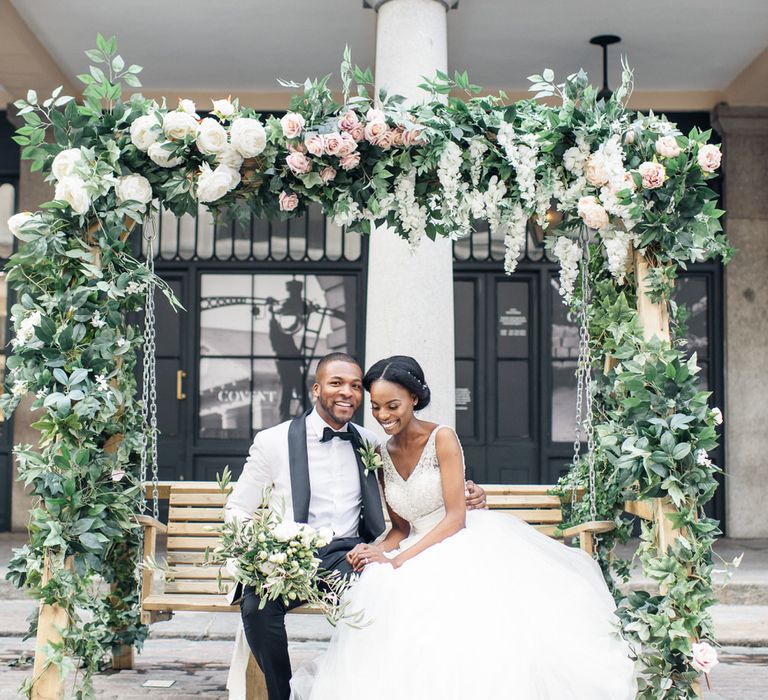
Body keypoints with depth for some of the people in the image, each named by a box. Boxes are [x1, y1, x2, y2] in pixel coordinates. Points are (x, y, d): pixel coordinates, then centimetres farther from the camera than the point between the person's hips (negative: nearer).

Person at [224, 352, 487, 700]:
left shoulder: (370, 443, 12)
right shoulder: (273, 442, 1)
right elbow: (236, 508, 6)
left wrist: (466, 494, 1)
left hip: (348, 554, 2)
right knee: (256, 604, -32)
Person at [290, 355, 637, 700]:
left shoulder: (442, 438, -7)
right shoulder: (382, 455, 9)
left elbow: (456, 518, -12)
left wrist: (398, 559, -17)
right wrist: (377, 551, -8)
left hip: (463, 546, -5)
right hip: (420, 553, 5)